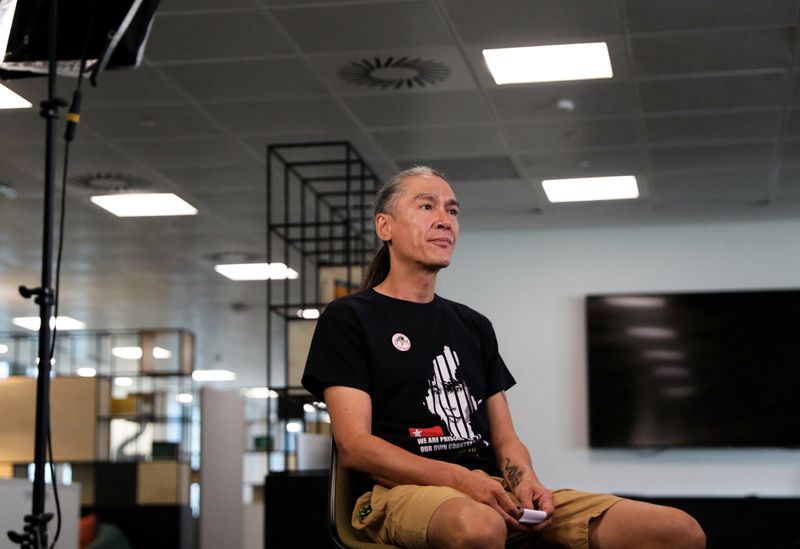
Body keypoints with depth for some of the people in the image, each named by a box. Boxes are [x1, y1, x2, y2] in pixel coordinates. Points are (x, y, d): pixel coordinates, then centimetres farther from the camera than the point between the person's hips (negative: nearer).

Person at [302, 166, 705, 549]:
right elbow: (354, 446, -6)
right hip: (401, 490, -6)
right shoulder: (347, 319, 5)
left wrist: (524, 480, -6)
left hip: (493, 492, 6)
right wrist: (460, 479, -19)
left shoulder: (474, 326, 24)